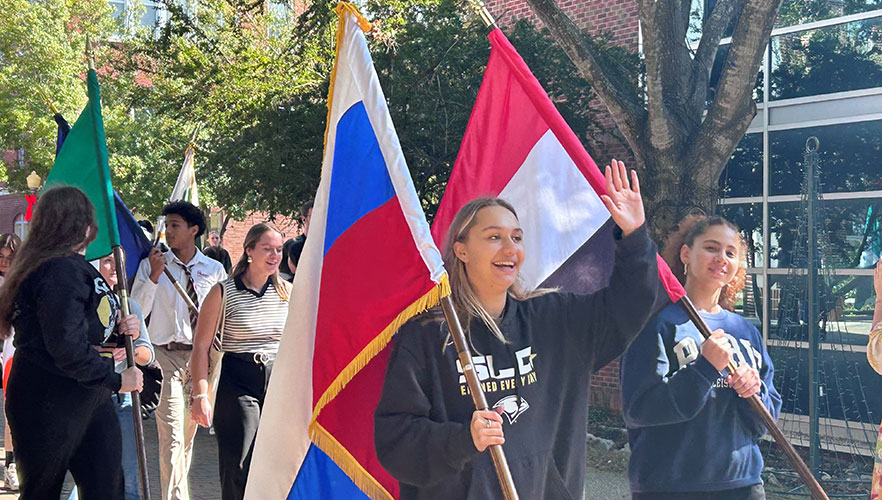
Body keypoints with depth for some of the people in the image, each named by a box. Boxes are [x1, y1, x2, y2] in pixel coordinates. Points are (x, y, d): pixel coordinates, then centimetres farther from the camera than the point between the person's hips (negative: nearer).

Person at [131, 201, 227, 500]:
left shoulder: (214, 269, 7)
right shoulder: (150, 265, 2)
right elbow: (136, 313, -6)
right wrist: (154, 276, -15)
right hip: (166, 354, -3)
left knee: (189, 433, 12)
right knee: (172, 436, -12)